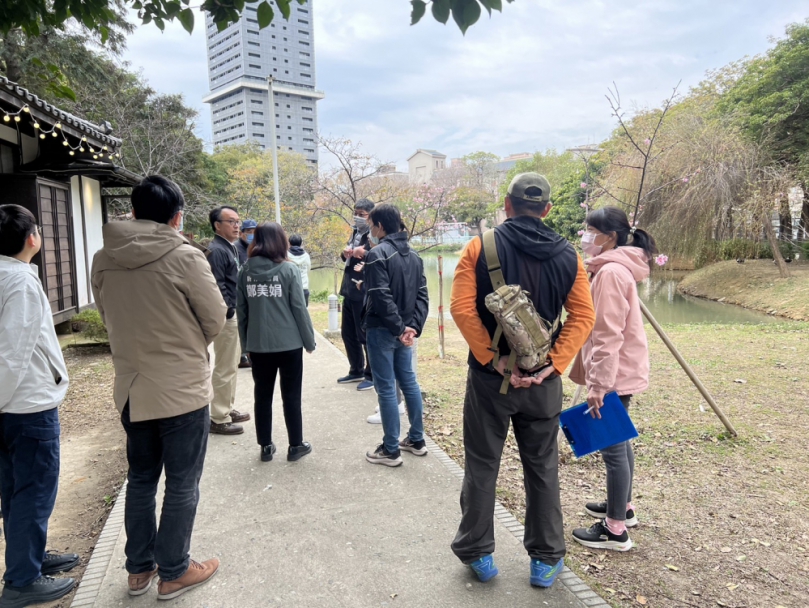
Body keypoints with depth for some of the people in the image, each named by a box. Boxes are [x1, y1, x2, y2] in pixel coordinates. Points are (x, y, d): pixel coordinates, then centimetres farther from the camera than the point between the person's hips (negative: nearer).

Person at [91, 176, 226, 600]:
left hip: (130, 388, 6)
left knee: (140, 480, 20)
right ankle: (173, 573, 24)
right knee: (182, 486, 10)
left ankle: (139, 568, 34)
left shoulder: (103, 260, -2)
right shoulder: (184, 257, -17)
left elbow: (109, 318, 7)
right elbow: (216, 320, -10)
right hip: (182, 389, -5)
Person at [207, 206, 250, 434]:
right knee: (225, 368, -4)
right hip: (227, 316, -10)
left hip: (236, 314, 10)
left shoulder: (231, 248, 15)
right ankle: (219, 418, 5)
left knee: (232, 365, 17)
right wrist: (229, 311, -18)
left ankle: (228, 409, 29)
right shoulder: (216, 250, -16)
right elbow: (217, 286, -22)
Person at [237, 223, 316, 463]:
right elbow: (299, 308, -8)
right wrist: (309, 339, 1)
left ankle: (266, 446, 20)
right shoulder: (288, 269, -8)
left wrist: (245, 341, 14)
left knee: (262, 395, 12)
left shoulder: (246, 270, 2)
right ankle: (296, 445, 17)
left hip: (257, 344, 3)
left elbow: (241, 309, 5)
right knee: (291, 395, 8)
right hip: (288, 342, -3)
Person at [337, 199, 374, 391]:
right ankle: (356, 371, 32)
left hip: (365, 293, -9)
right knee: (348, 334, 17)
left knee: (366, 335, 1)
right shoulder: (355, 232, 14)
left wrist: (365, 253, -28)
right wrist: (345, 253, 2)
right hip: (350, 291, 9)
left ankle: (372, 375, 16)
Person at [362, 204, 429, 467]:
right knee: (409, 382, 16)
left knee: (386, 388, 0)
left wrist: (399, 328, -16)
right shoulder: (414, 256, 11)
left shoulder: (378, 254, -14)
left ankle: (390, 450, 9)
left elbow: (382, 298, -22)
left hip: (382, 331, -8)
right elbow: (422, 295, 5)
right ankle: (417, 440, 26)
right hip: (403, 330, 8)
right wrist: (413, 326, -3)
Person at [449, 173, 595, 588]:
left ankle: (477, 553, 26)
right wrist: (552, 365, -8)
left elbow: (462, 308, -16)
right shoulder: (567, 256, 1)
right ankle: (546, 560, 28)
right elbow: (583, 316, -5)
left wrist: (493, 359, -13)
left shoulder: (481, 247, -7)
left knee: (482, 466, 13)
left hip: (489, 377, -2)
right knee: (542, 469, 15)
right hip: (543, 381, 2)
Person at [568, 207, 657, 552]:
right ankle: (622, 507, 36)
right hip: (621, 371, 11)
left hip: (614, 374, -11)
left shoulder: (611, 272, -19)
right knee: (618, 441, 20)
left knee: (612, 447, -2)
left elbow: (608, 336, -24)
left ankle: (616, 531, 9)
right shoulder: (614, 268, 12)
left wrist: (598, 384, -23)